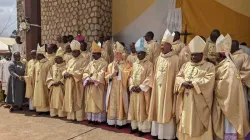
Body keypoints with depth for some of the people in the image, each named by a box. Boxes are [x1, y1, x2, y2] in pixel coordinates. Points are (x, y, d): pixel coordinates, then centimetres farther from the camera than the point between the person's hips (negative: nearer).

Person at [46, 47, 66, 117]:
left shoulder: (65, 67, -3)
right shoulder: (53, 67, 14)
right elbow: (49, 77, 9)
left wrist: (59, 82, -18)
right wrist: (52, 82, -7)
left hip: (61, 87, -5)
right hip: (53, 87, 5)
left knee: (61, 100, -6)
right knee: (53, 100, 6)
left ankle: (61, 113, -2)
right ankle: (53, 113, 12)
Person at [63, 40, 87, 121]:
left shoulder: (83, 61, -3)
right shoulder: (70, 61, 19)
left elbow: (81, 72, -13)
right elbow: (66, 70, 19)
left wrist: (71, 74, -18)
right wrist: (65, 74, -4)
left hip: (77, 84, -7)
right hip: (69, 84, 7)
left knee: (77, 101, -4)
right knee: (69, 100, 7)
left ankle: (79, 117, 1)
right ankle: (71, 116, 14)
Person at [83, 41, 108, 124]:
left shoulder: (103, 63, -6)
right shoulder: (91, 63, 16)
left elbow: (101, 75, -15)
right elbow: (85, 72, 10)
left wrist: (93, 80, -18)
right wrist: (88, 79, -9)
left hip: (98, 86, -7)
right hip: (89, 86, 7)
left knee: (97, 103, -4)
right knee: (90, 102, 8)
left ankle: (98, 118, 2)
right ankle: (91, 117, 16)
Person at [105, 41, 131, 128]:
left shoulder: (126, 65, 1)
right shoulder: (110, 65, 12)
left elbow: (125, 75, -12)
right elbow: (106, 77, 8)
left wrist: (118, 70, -19)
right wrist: (112, 75, -12)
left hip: (121, 89, -3)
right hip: (112, 89, 4)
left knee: (120, 105, -2)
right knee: (112, 105, 5)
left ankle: (120, 122, 4)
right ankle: (112, 121, 14)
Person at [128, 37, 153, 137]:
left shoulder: (149, 64, -6)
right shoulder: (134, 64, 12)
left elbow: (149, 78, -13)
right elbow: (131, 76, 11)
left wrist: (141, 87, -18)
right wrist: (132, 86, -5)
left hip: (143, 91, -6)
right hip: (134, 90, 6)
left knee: (143, 109, -1)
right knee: (134, 108, 11)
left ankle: (144, 128, 8)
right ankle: (135, 126, 23)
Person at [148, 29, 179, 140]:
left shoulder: (175, 59, -9)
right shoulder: (159, 58, 10)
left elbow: (177, 75, -9)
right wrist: (154, 84, 10)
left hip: (167, 89, -6)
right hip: (157, 88, 6)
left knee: (167, 111, 1)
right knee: (158, 110, 11)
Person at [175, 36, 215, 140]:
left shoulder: (209, 66, 0)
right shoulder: (185, 65, 14)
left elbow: (208, 81, -13)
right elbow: (178, 77, 7)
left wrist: (193, 83, -18)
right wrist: (183, 83, -14)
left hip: (199, 102, -4)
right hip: (185, 101, 5)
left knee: (198, 126, 1)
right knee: (185, 123, 10)